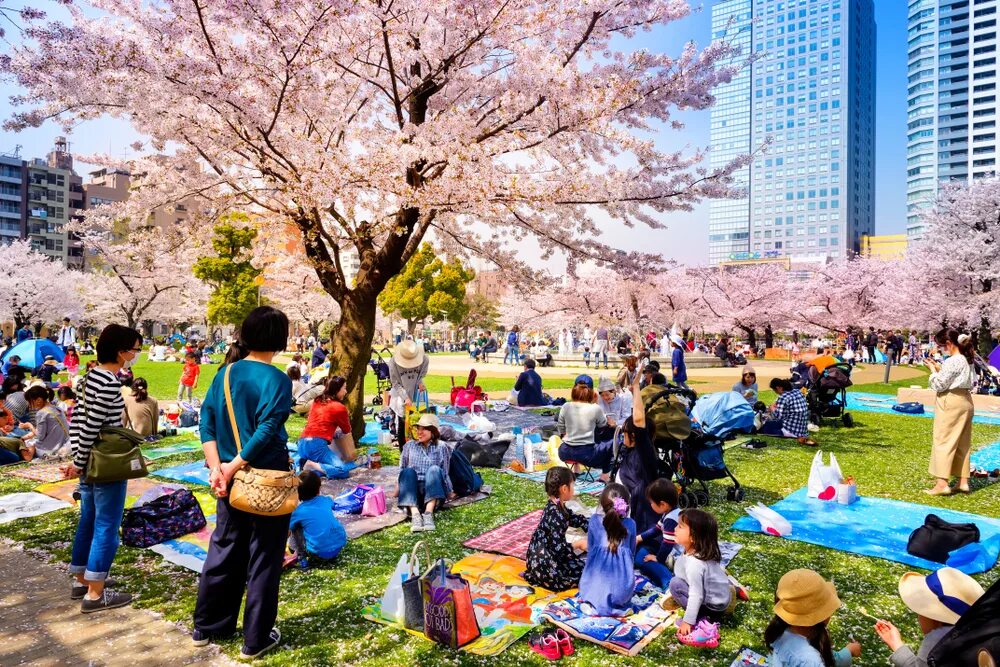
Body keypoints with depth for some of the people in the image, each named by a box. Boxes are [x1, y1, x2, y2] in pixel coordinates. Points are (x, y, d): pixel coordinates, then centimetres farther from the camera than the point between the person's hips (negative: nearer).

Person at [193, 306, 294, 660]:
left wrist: (217, 467, -5)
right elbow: (267, 432, -22)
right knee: (263, 558, 8)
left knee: (223, 550, 21)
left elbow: (206, 421, 0)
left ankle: (206, 627, 35)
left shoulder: (225, 373, 3)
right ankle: (256, 639, 20)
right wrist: (232, 468, -15)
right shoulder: (278, 380, -15)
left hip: (230, 479, 6)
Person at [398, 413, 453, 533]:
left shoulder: (441, 447, 10)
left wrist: (450, 493, 12)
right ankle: (415, 514, -46)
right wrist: (397, 491, 15)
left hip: (433, 492, -1)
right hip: (412, 491, 1)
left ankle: (429, 513, -44)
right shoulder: (409, 446, 15)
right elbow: (402, 470, 18)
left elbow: (445, 473, 13)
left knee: (434, 469, -29)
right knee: (408, 471, -28)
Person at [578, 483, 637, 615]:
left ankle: (592, 602, 4)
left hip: (595, 586, 0)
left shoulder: (594, 521, -3)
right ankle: (619, 602, 6)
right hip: (621, 591, 0)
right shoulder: (630, 525, -3)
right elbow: (632, 552, 13)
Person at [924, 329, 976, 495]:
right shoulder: (967, 359, 10)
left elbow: (939, 385, -16)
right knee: (962, 443, 13)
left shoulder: (952, 361, -18)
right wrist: (940, 368, 8)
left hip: (951, 402, -9)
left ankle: (942, 484, -5)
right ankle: (963, 482, 18)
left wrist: (934, 370, -2)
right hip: (965, 401, 9)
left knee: (943, 441, -5)